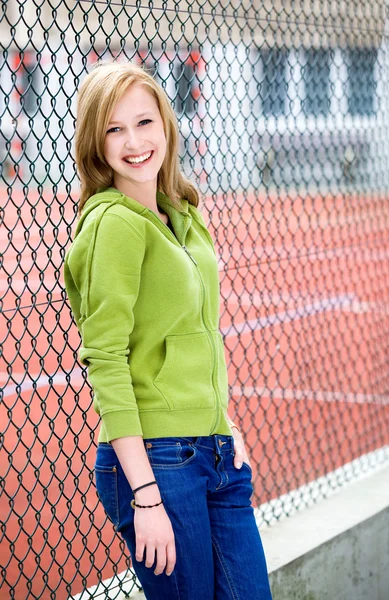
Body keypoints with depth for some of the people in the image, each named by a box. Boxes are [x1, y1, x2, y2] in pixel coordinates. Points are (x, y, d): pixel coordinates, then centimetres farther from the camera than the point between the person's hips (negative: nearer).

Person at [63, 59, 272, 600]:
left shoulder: (185, 216, 12)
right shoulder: (114, 222, -12)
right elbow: (104, 359, -16)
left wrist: (227, 427, 11)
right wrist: (145, 494, -19)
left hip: (217, 451, 7)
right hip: (155, 458, -7)